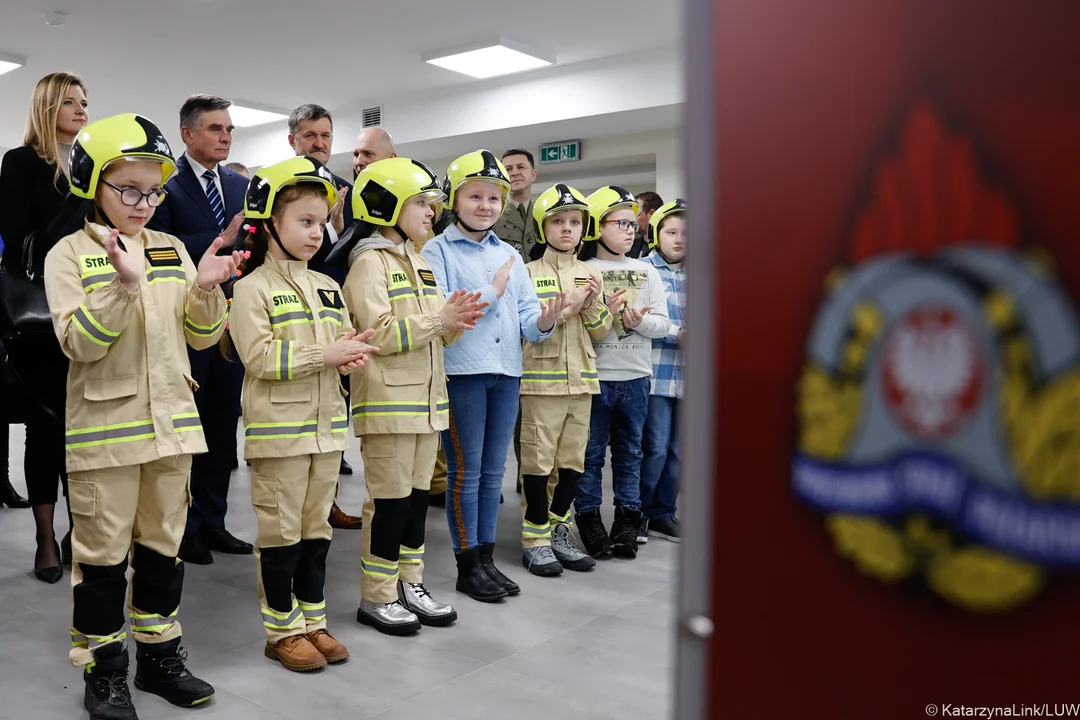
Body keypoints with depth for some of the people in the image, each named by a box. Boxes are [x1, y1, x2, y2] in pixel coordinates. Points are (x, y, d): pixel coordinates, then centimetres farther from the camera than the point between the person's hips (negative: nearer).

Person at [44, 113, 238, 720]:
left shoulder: (172, 251, 8)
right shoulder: (70, 255, -4)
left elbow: (203, 336, 6)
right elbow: (80, 343, -15)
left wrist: (206, 289, -13)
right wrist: (122, 286, -27)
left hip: (171, 419, 4)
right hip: (104, 426, -4)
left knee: (164, 545, 13)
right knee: (103, 554, 5)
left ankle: (160, 656, 28)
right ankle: (103, 670, 21)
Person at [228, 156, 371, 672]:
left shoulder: (326, 287, 12)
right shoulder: (252, 287, -8)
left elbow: (345, 341, 14)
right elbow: (259, 356, -17)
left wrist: (351, 354, -10)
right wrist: (323, 356, -21)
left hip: (326, 425, 6)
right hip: (278, 428, -6)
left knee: (316, 528, 14)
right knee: (281, 532, 4)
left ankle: (313, 622, 25)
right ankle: (282, 631, 17)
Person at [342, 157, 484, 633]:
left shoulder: (420, 263, 16)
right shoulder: (370, 263, -9)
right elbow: (380, 335, -19)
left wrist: (457, 320, -5)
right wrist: (438, 318, -21)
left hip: (427, 398, 8)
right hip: (387, 400, -8)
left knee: (417, 496, 13)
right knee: (390, 500, -1)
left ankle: (409, 585, 24)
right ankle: (375, 598, 11)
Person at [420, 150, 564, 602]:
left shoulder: (510, 255, 14)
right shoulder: (436, 251, -2)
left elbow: (525, 315, 9)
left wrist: (542, 322, -13)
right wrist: (490, 292, -14)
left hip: (506, 371, 6)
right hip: (461, 372, -5)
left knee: (493, 472, 13)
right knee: (466, 472, 2)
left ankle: (487, 558, 24)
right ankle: (468, 567, 14)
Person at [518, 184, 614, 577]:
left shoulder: (590, 274, 12)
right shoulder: (528, 273, -1)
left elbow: (601, 330, 8)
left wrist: (591, 304, -10)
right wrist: (568, 308, -16)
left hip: (581, 378, 5)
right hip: (541, 377, -4)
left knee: (572, 461, 10)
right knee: (538, 460, 0)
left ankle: (558, 530, 24)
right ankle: (535, 539, 11)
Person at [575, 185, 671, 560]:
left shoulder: (646, 271, 7)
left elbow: (662, 323, 3)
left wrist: (640, 320, -17)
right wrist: (604, 313, -23)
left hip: (635, 376, 3)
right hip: (594, 374, -3)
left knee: (629, 451, 12)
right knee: (592, 451, 6)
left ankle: (628, 522, 22)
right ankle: (589, 521, 18)